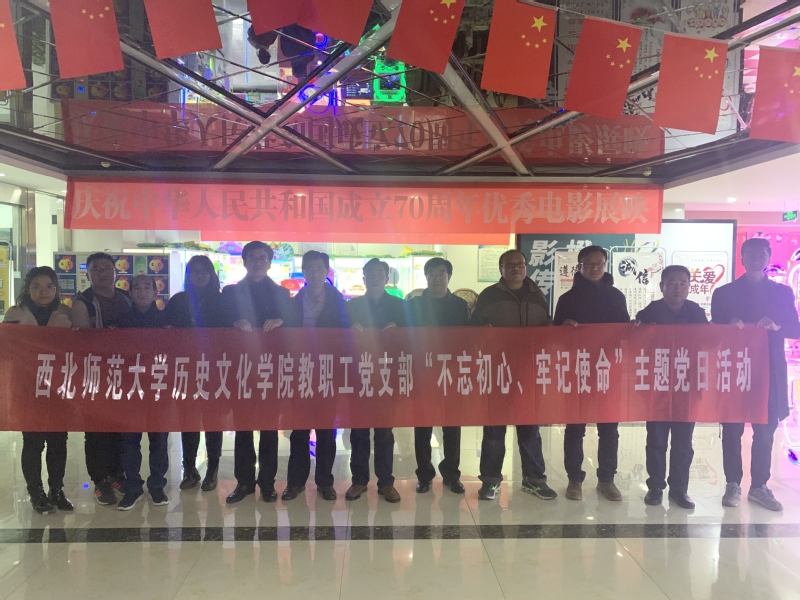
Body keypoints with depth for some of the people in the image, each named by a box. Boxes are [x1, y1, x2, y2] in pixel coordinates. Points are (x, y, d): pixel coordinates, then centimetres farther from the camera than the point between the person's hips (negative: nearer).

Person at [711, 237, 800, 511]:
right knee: (732, 430, 2)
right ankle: (733, 485, 12)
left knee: (765, 431, 6)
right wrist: (731, 326, -20)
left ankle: (759, 487, 17)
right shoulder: (724, 293, 4)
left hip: (769, 371, 2)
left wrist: (777, 326, -17)